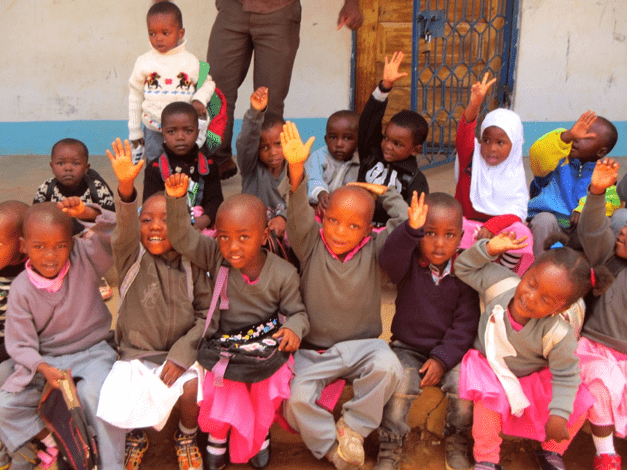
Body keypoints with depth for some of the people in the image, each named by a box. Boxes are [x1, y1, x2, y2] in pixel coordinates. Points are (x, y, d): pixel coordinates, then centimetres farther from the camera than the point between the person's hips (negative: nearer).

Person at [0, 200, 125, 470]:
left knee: (96, 395, -30)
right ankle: (54, 444, 9)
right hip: (44, 360, 3)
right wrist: (45, 369, -26)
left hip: (92, 353, -2)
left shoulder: (84, 260, -9)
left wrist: (87, 213, -41)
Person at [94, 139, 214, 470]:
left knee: (192, 390, -25)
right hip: (136, 353, 0)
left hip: (181, 353, 0)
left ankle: (186, 437, 12)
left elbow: (205, 313, -4)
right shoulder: (132, 258, -7)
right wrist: (126, 187, -48)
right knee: (116, 404, -19)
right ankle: (136, 437, 20)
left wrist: (181, 354, -16)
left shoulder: (191, 265, -3)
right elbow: (125, 228, -28)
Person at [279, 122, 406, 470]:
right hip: (314, 350, 0)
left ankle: (353, 428, -5)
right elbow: (298, 214, -24)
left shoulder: (373, 250, -4)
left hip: (360, 344, 0)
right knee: (297, 397, -23)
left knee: (387, 367, -30)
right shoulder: (311, 245, -6)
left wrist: (385, 192, -8)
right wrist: (296, 170, -40)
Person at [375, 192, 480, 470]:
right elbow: (389, 258, -34)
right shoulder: (408, 263, -8)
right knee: (401, 382, -27)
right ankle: (390, 447, -4)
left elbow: (465, 324, -7)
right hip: (407, 347, -1)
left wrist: (442, 358, -18)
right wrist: (411, 228, -51)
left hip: (449, 350, 1)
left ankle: (456, 442, 7)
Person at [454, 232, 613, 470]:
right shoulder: (500, 283, -26)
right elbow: (464, 267, -14)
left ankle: (550, 451, 20)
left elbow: (566, 375, -17)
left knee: (579, 405, -12)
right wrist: (489, 248, -30)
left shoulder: (557, 335, -31)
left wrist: (559, 415, -21)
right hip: (489, 367, -1)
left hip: (534, 376, 1)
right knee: (491, 398, -31)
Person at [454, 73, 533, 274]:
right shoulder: (471, 157, 0)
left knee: (521, 233, -30)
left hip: (500, 227, 1)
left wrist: (492, 226, -29)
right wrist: (474, 106, -42)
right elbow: (464, 135, -22)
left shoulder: (514, 174, 1)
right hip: (466, 224, -1)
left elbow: (516, 211, -8)